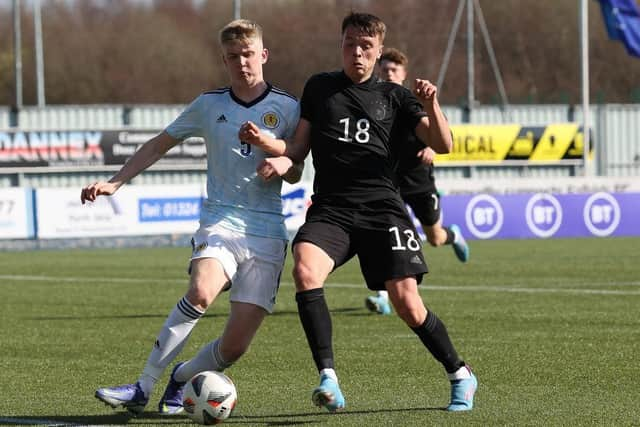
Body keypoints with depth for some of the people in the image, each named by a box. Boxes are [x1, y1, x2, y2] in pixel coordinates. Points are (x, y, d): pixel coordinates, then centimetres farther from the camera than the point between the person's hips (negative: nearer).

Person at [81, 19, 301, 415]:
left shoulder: (286, 107, 5)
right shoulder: (209, 105, 9)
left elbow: (297, 174, 9)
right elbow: (159, 145, 18)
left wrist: (282, 164, -15)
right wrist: (114, 182, 9)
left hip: (267, 233, 0)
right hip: (220, 221, 0)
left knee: (235, 346, -8)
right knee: (201, 292, -34)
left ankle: (182, 377, 25)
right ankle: (142, 389, -26)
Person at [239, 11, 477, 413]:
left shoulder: (394, 95, 12)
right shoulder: (319, 88, 14)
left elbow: (443, 145, 4)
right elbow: (298, 150, 12)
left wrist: (431, 106, -14)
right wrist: (264, 141, -8)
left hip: (382, 207, -1)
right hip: (330, 208, 1)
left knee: (407, 302, -10)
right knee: (306, 271, -29)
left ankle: (460, 375, 14)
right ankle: (329, 379, -28)